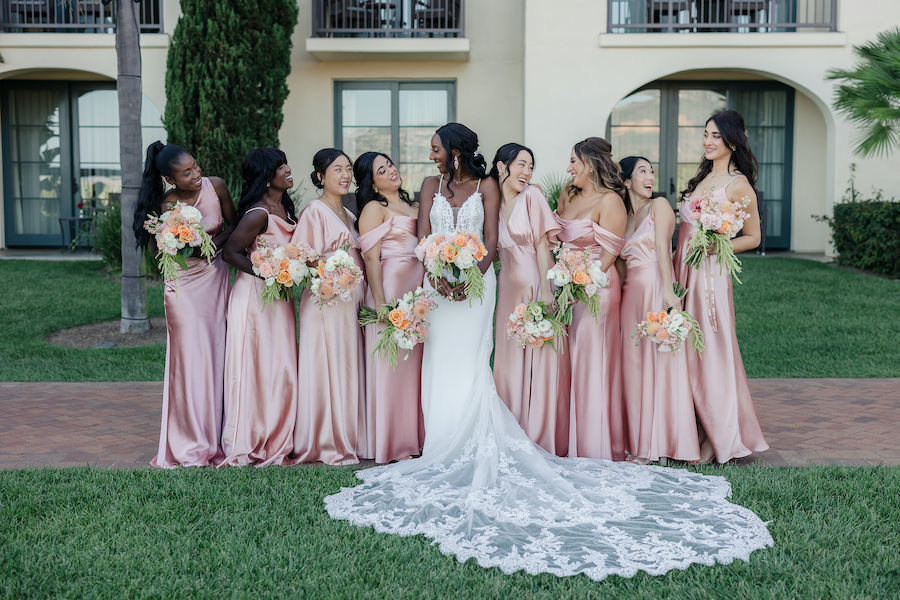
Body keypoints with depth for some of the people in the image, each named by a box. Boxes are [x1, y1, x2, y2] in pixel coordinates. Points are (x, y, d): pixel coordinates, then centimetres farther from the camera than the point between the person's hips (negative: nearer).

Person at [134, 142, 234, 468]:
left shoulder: (215, 186, -8)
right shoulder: (167, 205, -14)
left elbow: (233, 225, 6)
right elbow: (153, 245, -3)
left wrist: (214, 243, -12)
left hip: (214, 276, 3)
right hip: (183, 282, -3)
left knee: (216, 354, 4)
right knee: (189, 358, -4)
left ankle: (214, 437, 15)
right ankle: (191, 444, 8)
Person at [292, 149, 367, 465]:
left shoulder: (348, 214, 18)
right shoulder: (314, 212, -7)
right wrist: (332, 254, -25)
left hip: (351, 302, 8)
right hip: (326, 302, -8)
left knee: (350, 369, 9)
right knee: (328, 369, -5)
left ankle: (349, 439, 16)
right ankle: (328, 444, 3)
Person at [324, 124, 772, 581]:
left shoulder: (485, 187, 6)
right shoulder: (430, 186, 13)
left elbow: (491, 240, -2)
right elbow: (424, 236, 2)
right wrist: (441, 275, -15)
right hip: (438, 282, 3)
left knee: (468, 365, -6)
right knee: (440, 365, 0)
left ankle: (470, 455, 0)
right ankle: (446, 457, 6)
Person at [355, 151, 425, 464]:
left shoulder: (414, 206, 18)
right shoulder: (374, 208, -3)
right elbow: (371, 259, -11)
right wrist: (380, 303, -19)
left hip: (420, 285, 7)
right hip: (391, 287, -7)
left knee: (415, 364, 9)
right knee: (391, 367, -2)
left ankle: (415, 437, 17)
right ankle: (391, 443, 6)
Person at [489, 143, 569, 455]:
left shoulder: (532, 196, -2)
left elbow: (542, 245, -7)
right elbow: (492, 249, 14)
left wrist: (545, 290, -15)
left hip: (535, 285, -4)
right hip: (509, 287, 4)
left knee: (539, 361, -3)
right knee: (510, 362, 5)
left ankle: (542, 439, 6)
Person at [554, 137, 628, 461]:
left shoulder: (610, 201, -9)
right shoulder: (568, 194, 13)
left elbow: (608, 254, -13)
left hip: (595, 286, -7)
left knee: (591, 362, -3)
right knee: (569, 362, 9)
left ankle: (595, 448, 8)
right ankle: (570, 443, 19)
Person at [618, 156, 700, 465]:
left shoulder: (659, 205, 2)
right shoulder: (623, 217, 17)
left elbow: (662, 249, -10)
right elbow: (621, 261, 15)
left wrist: (668, 292, -20)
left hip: (656, 290, -5)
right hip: (630, 293, 5)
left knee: (658, 363, -4)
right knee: (633, 365, 4)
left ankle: (656, 443, 2)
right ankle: (637, 442, 11)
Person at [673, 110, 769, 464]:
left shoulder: (738, 185, -7)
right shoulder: (703, 177, 15)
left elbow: (753, 238, -5)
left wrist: (716, 246, -18)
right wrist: (676, 259, 15)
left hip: (710, 272, -8)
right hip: (684, 269, 8)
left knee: (710, 348, -3)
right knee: (686, 347, 9)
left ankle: (719, 438, 9)